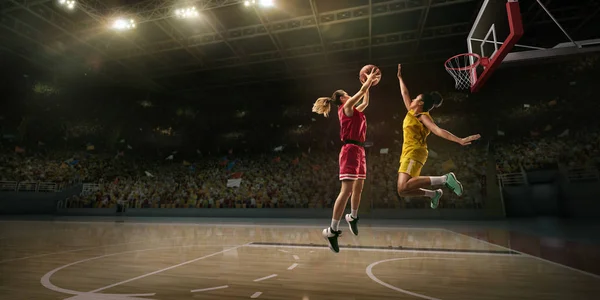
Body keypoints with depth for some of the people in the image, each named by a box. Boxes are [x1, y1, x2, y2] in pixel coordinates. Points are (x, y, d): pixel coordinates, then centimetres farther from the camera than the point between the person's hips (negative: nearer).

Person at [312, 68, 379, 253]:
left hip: (359, 150, 10)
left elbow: (365, 102, 36)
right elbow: (362, 91, -2)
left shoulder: (354, 110, 22)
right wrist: (370, 79, 14)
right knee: (346, 190, -17)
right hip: (351, 150, -10)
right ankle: (332, 230, -17)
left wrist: (369, 84, 35)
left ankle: (353, 217, 33)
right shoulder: (346, 107, -3)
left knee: (358, 187, 15)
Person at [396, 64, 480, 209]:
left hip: (414, 152, -8)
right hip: (408, 153, 8)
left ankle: (445, 179, -20)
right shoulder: (411, 112, 21)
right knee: (402, 191, 3)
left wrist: (460, 140, -27)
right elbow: (405, 94, 34)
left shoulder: (423, 116, -1)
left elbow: (438, 130, -14)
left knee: (403, 188, -29)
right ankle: (433, 194, 17)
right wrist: (400, 77, 39)